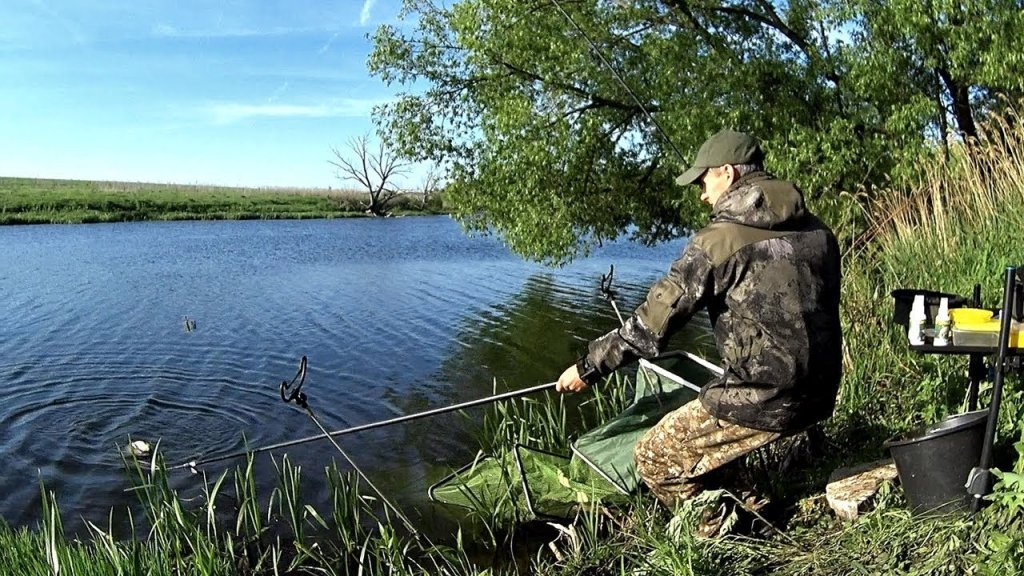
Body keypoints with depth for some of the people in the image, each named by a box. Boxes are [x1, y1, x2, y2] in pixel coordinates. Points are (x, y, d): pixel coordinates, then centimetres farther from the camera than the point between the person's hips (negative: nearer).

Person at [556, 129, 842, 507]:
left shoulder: (719, 240, -13)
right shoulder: (818, 231, 8)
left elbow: (654, 320, -11)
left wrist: (589, 367, 0)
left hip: (763, 399, -8)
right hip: (820, 396, 8)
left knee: (655, 459, 5)